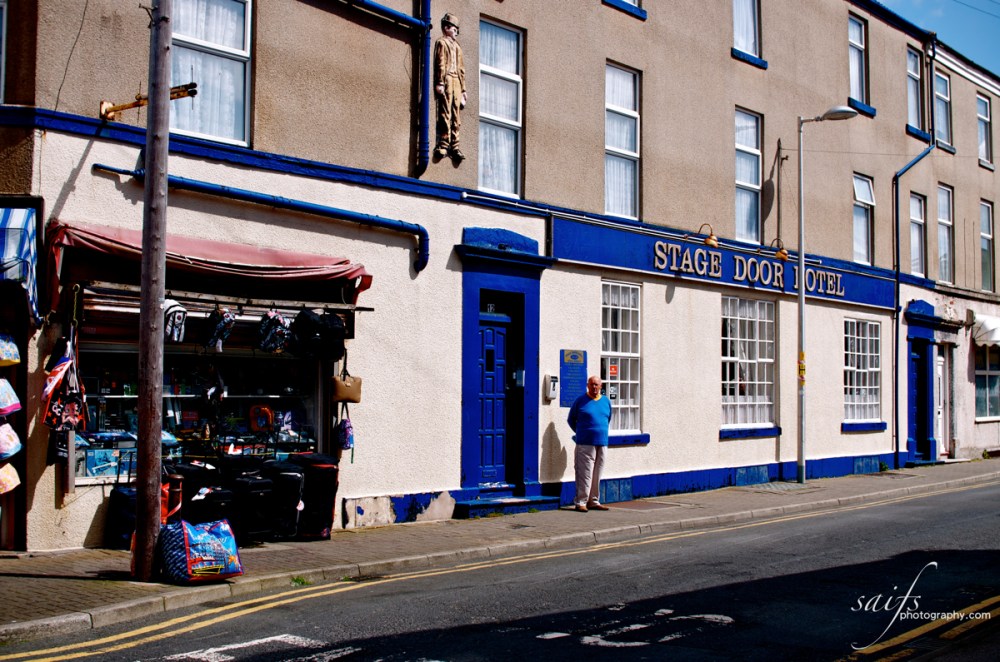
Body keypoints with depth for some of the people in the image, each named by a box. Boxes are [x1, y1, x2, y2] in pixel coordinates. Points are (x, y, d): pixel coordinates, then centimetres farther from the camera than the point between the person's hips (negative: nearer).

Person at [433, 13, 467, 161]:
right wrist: (440, 82, -17)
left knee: (456, 116, 2)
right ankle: (443, 144, -14)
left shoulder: (457, 46, 26)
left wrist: (463, 89, 17)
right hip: (446, 81, -7)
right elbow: (440, 63, -6)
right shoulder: (441, 42, 5)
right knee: (445, 113, -12)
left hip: (457, 82, 7)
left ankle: (454, 146, 3)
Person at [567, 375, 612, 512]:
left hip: (602, 443, 5)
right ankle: (581, 502, -3)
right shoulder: (580, 401, -1)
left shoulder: (606, 401, 12)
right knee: (585, 474, -7)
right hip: (585, 444, -5)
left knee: (597, 475, 9)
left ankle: (594, 501, 17)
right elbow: (571, 420, 8)